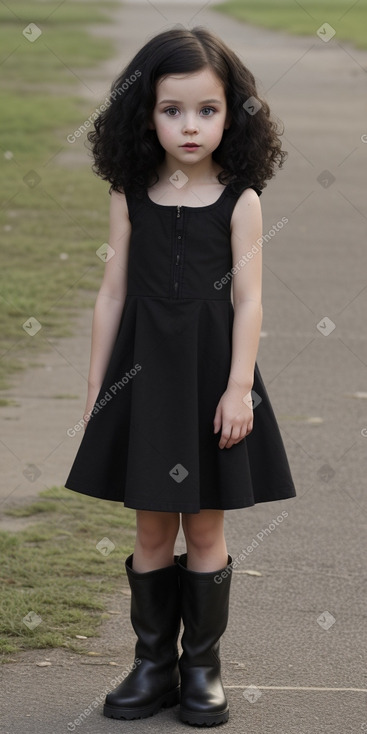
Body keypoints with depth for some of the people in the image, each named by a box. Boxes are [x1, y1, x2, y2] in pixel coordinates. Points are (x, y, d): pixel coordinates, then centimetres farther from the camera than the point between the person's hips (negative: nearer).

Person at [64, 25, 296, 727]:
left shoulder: (238, 201, -4)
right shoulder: (131, 197, 1)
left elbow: (248, 301, -5)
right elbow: (113, 293, 5)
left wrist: (238, 387, -12)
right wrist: (97, 385, 6)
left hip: (210, 374, -2)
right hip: (144, 372, 2)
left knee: (205, 526, 6)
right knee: (152, 527, 8)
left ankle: (202, 663, 18)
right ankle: (154, 662, 18)